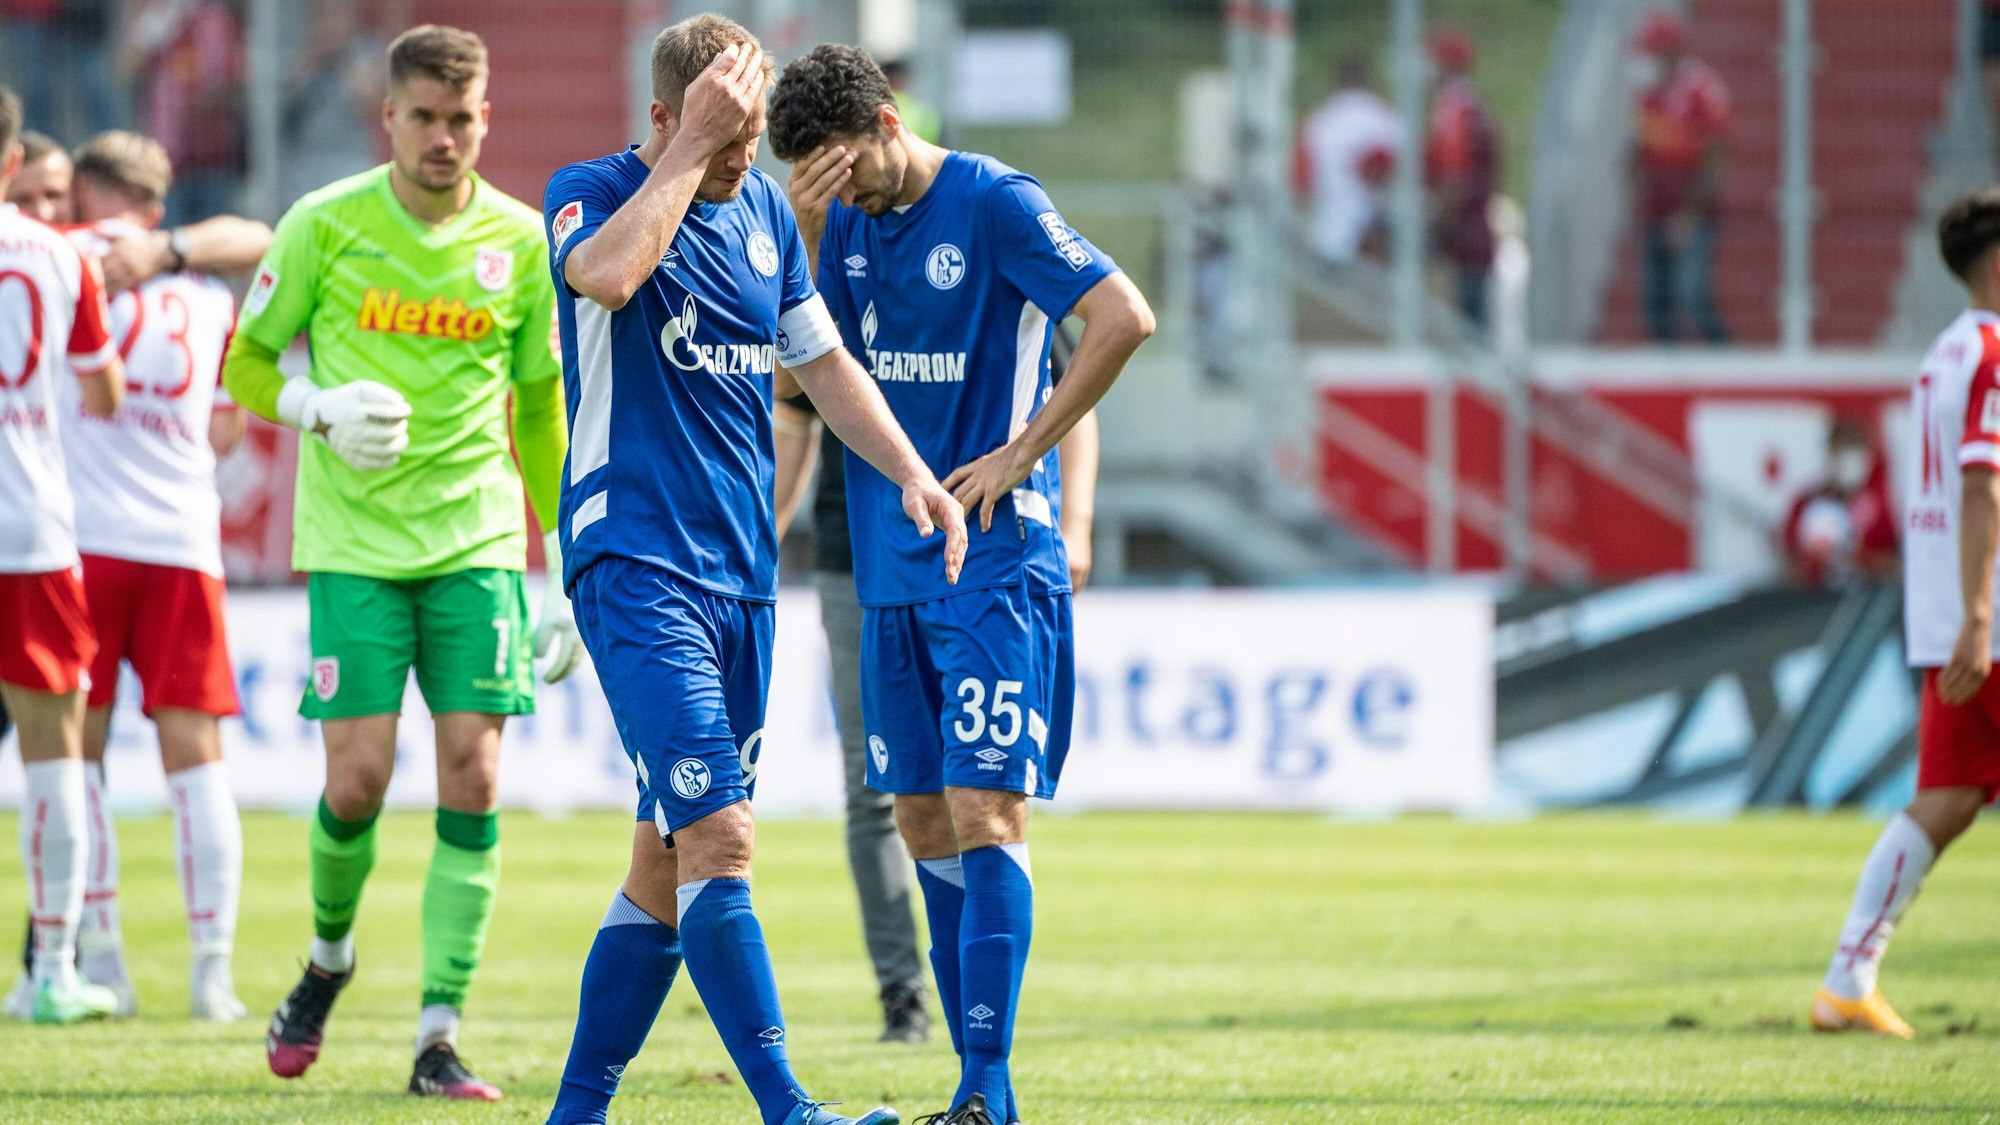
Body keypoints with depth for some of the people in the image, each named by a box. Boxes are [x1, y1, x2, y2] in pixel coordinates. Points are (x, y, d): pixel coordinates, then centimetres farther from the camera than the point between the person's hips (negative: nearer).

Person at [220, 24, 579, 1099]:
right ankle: (328, 956, 23)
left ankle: (438, 1038, -4)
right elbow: (247, 366, 6)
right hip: (353, 544, -2)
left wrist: (570, 567, 13)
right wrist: (321, 409, -16)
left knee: (473, 777, -8)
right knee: (358, 778, -8)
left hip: (477, 539, 2)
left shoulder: (520, 241, 4)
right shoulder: (325, 225, -3)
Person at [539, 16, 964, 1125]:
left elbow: (822, 363, 20)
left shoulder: (763, 208, 13)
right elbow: (607, 273, -30)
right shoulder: (591, 192, -6)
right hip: (634, 564, -7)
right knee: (717, 838, -17)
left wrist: (912, 475, 8)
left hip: (742, 572, 7)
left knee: (669, 860, 10)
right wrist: (694, 146, -23)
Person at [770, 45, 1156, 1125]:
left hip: (994, 562, -7)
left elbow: (1125, 317, -16)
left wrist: (1020, 455, -15)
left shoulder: (993, 204, -10)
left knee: (982, 814, -13)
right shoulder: (848, 221, 10)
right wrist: (808, 240, -6)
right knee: (922, 823, 7)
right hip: (889, 570, 7)